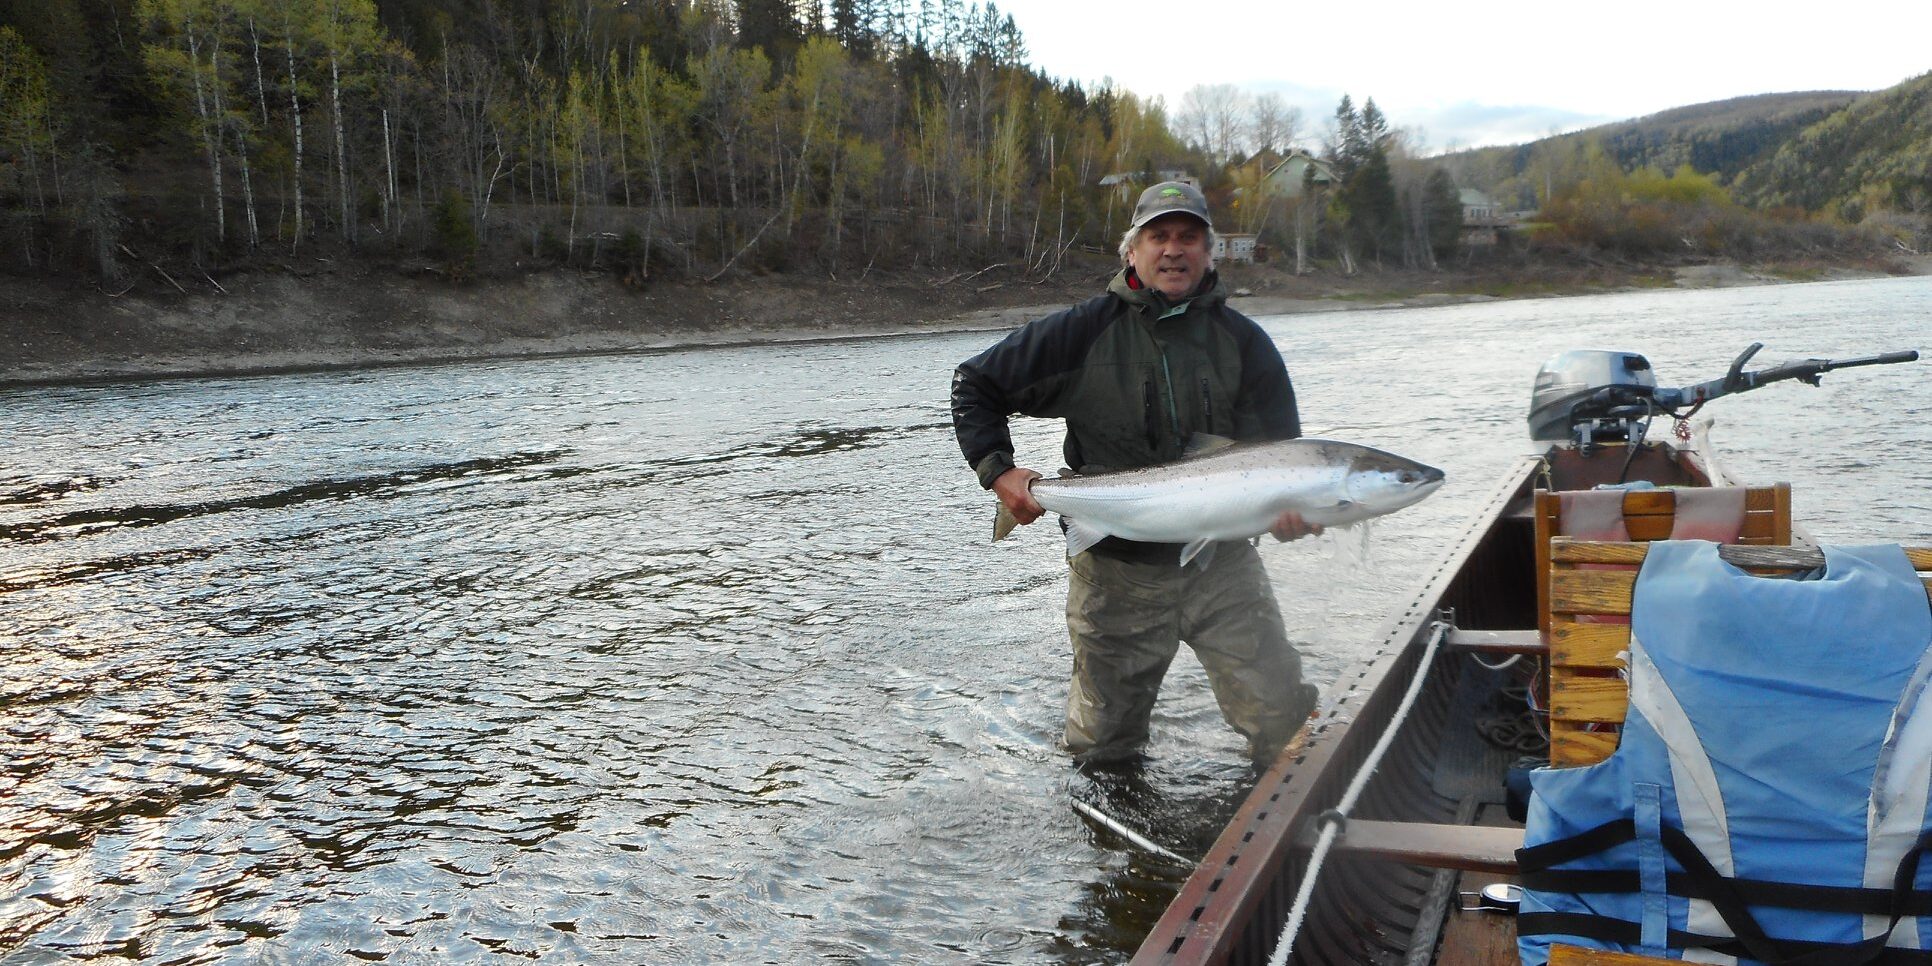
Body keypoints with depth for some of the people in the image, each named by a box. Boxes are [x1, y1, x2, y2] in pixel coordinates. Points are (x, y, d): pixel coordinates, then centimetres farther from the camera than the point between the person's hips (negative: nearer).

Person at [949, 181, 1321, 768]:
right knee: (1102, 747, 13)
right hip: (1114, 570, 0)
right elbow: (973, 384, 4)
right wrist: (997, 470, -9)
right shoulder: (1085, 332, -3)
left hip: (1221, 561, 1)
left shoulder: (1243, 342, 1)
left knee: (1286, 727, -4)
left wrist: (1288, 503, -26)